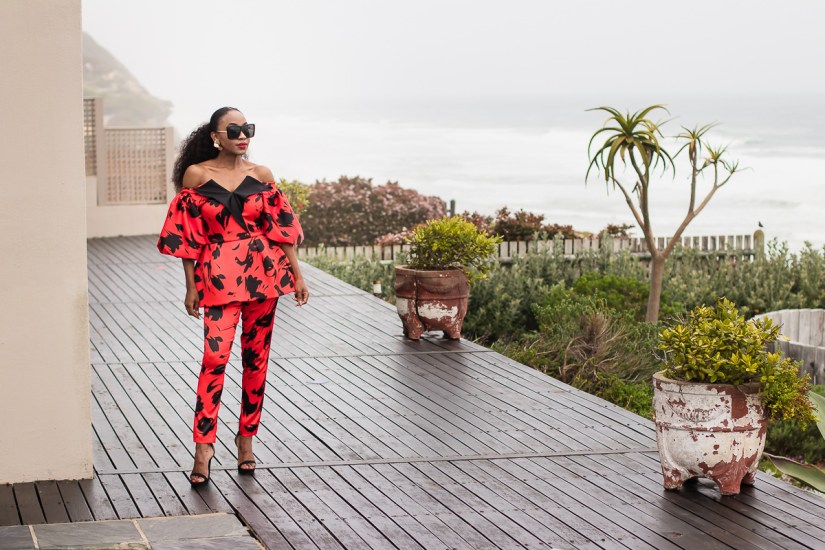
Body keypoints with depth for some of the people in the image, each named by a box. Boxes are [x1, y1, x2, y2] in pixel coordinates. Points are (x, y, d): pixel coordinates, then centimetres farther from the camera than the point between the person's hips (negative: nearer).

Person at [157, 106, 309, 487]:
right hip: (218, 276, -3)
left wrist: (297, 275, 7)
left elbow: (281, 227, 10)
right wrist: (191, 286, 0)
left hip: (263, 272, 3)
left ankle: (246, 438, 18)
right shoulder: (196, 175, 0)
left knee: (256, 356, 6)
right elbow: (188, 234, 1)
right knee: (216, 355, -15)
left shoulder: (261, 175, 7)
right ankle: (204, 444, -11)